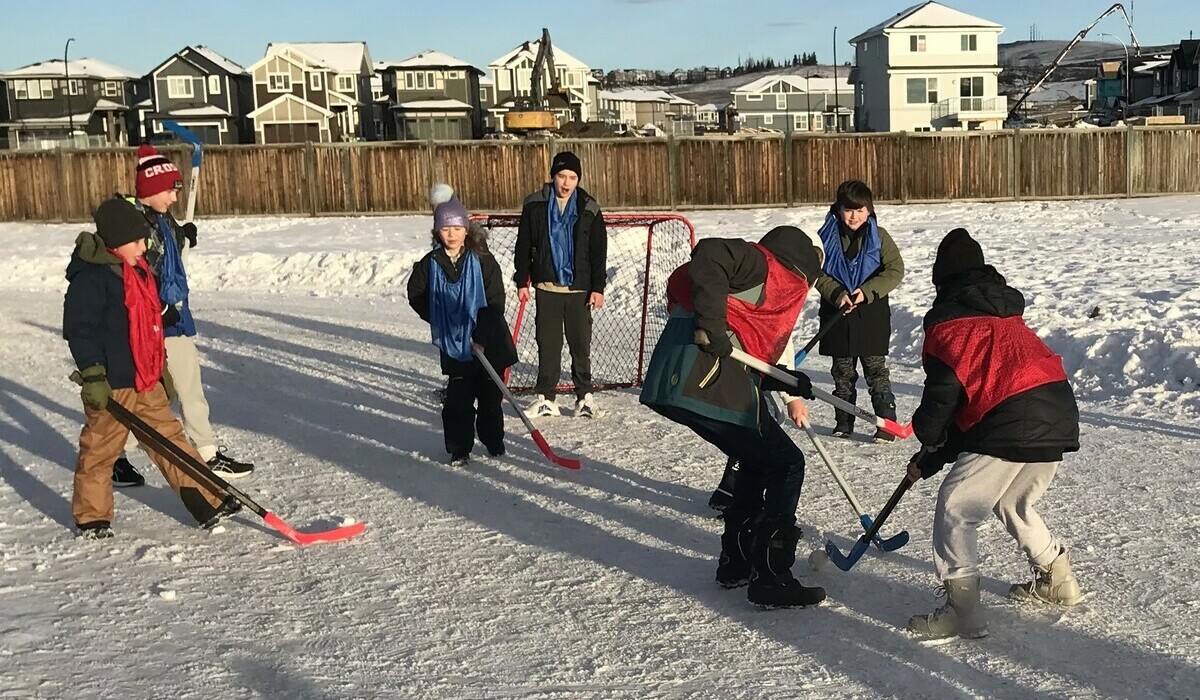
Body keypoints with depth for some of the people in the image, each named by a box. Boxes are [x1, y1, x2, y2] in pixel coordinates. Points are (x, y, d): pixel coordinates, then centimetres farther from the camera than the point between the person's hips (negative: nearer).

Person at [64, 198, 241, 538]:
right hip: (110, 384, -8)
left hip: (146, 381, 8)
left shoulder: (138, 270, 13)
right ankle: (91, 517, 20)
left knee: (170, 438, 9)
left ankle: (206, 500, 12)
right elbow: (78, 329, -19)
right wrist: (93, 376, -22)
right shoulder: (90, 277, -16)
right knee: (99, 449, 6)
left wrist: (162, 368, 26)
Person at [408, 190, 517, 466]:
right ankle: (459, 449, 11)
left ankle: (493, 440, 28)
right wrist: (440, 321, 1)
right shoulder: (430, 264, -3)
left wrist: (481, 336, -18)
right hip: (453, 343, 1)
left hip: (488, 342, -1)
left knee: (490, 394, 10)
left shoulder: (482, 260, -10)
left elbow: (495, 302, -13)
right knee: (457, 399, 1)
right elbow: (416, 296, 10)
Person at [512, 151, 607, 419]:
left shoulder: (589, 210, 0)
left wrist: (598, 288, -2)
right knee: (548, 343, 5)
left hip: (579, 288, 0)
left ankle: (584, 396, 16)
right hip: (546, 287, 0)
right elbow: (523, 247, 5)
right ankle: (545, 397, 12)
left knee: (581, 343, 5)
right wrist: (522, 282, 3)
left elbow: (599, 252, 2)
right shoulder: (535, 206, -1)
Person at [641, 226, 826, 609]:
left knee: (760, 462, 24)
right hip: (703, 380, -10)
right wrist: (710, 325, -22)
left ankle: (736, 562, 33)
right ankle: (771, 578, 1)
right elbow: (709, 255, -19)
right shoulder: (765, 264, 1)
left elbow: (756, 360, 26)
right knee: (786, 464, -2)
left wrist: (790, 387, 15)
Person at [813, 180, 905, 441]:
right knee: (842, 373, 12)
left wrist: (867, 291, -18)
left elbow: (895, 270, -7)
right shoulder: (828, 236, -2)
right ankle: (843, 423, 24)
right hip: (837, 314, 2)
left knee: (876, 370, 0)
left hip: (872, 314, -2)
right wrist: (837, 294, -18)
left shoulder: (878, 236, -3)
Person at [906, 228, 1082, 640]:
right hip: (1059, 419, 8)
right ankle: (1056, 580, 40)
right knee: (1015, 502, 29)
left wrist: (927, 435, 16)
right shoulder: (1008, 317, 27)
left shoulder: (947, 321, 2)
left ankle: (962, 609, -3)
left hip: (1012, 428, -8)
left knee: (956, 507, 1)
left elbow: (944, 391, -5)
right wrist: (934, 458, 27)